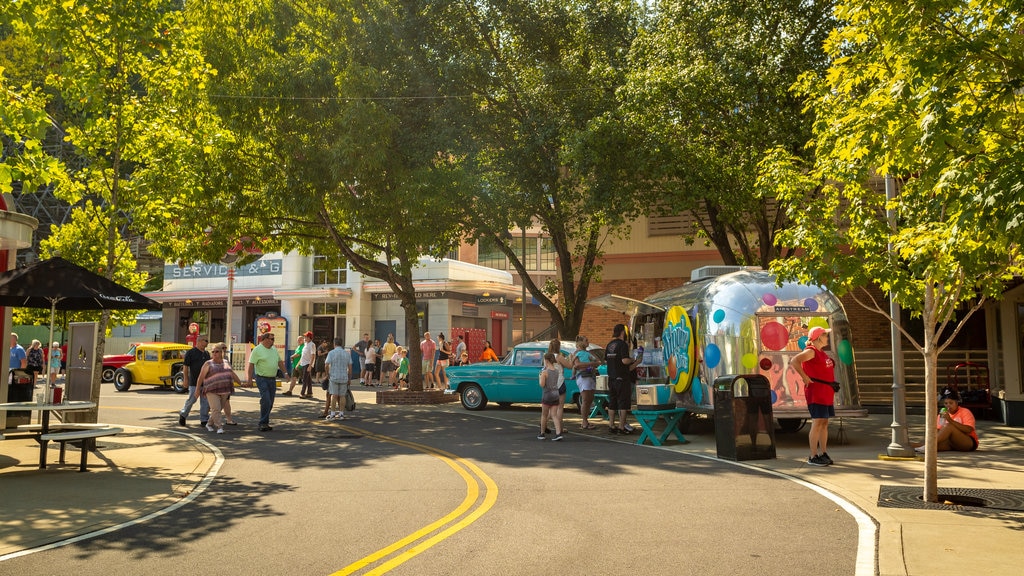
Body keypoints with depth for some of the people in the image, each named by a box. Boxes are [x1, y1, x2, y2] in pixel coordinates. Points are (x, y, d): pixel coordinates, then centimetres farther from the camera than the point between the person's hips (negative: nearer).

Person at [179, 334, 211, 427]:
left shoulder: (206, 353, 15)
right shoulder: (190, 352, -4)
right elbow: (185, 366, -5)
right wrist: (186, 379, -8)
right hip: (194, 382, -6)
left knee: (206, 401, 3)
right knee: (191, 400, 0)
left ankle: (204, 420, 9)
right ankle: (183, 415, 22)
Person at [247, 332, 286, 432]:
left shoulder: (274, 349, 13)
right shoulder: (257, 350, -8)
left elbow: (280, 362, 22)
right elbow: (251, 364, -11)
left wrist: (285, 372, 18)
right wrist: (250, 379, -16)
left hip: (272, 379, 7)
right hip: (262, 379, -7)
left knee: (270, 403, 8)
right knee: (266, 401, -13)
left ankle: (264, 422, 18)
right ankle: (263, 423, -6)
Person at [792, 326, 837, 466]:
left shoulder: (822, 353, 18)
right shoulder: (811, 351, -12)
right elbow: (795, 361, -28)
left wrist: (832, 386, 18)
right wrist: (805, 377, -26)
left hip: (826, 394, 9)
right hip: (815, 393, -9)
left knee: (824, 423, 11)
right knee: (817, 423, -8)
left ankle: (823, 454, 17)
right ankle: (813, 457, -4)